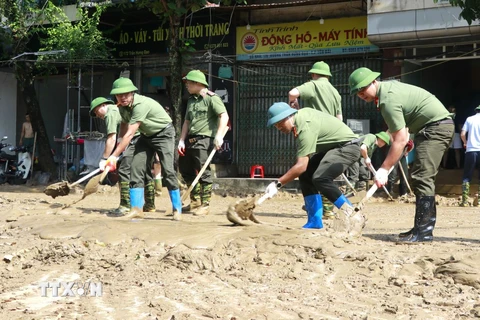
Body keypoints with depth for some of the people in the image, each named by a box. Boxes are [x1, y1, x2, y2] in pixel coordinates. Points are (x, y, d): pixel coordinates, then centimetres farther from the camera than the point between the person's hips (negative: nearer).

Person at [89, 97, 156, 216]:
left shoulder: (110, 113, -2)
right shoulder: (118, 108, 27)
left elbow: (112, 139, -9)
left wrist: (104, 159, -5)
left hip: (137, 139, -10)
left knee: (124, 171, -8)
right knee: (145, 172, 18)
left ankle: (126, 206, -12)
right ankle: (150, 205, 28)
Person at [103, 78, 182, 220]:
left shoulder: (141, 104, -33)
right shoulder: (123, 106, -7)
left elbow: (129, 134, -36)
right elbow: (124, 125, 13)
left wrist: (114, 156, -36)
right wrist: (122, 144, 8)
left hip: (164, 134, -7)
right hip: (146, 135, 7)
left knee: (167, 170, -16)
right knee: (136, 168, -7)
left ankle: (177, 209, -4)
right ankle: (136, 208, -4)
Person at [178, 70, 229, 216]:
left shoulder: (211, 98, -7)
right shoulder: (191, 100, 18)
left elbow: (224, 116, -17)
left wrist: (219, 136, -26)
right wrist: (182, 140, 10)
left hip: (204, 139, -9)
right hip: (190, 139, 9)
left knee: (203, 172, -8)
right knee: (186, 171, 11)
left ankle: (205, 205, 0)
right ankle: (195, 202, 24)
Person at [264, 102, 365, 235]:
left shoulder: (305, 128, -27)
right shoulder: (300, 113, 0)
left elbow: (301, 165, -31)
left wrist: (277, 184, -29)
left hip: (348, 146, -11)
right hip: (333, 146, 11)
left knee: (320, 178, -29)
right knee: (306, 176, 3)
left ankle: (353, 215, -21)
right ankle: (315, 222, 6)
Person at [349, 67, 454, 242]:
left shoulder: (388, 100, -23)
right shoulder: (388, 86, 8)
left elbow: (400, 140, -25)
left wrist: (384, 169, -23)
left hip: (436, 125, -11)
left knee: (422, 177, -18)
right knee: (422, 177, 12)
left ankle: (424, 231, -21)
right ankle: (423, 227, 15)